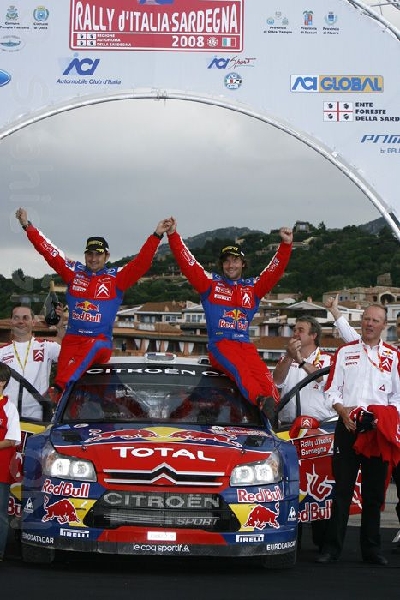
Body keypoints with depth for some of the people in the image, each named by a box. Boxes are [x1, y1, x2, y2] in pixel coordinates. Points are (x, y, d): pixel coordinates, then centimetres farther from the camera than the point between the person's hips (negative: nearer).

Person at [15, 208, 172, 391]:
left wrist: (157, 235, -9)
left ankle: (59, 389, -48)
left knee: (92, 348, -36)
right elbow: (49, 252, 12)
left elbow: (142, 262, -1)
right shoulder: (74, 272, 12)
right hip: (72, 339, 3)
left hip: (100, 341, -3)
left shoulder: (116, 278, 7)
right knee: (62, 371, -19)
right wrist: (27, 226, 9)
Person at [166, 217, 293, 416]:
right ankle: (261, 400, -57)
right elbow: (187, 263, 10)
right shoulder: (210, 284, 17)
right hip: (219, 344, -3)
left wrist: (286, 245, 5)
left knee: (261, 373, -27)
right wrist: (173, 235, 3)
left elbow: (275, 271, 16)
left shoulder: (253, 287, 23)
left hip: (245, 345, 3)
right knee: (239, 368, -34)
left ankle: (275, 407, -49)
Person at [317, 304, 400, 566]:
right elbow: (332, 389, 9)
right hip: (348, 426, 0)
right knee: (342, 488, -2)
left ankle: (372, 549, 12)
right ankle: (332, 547, -1)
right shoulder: (345, 352, 11)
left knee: (375, 491, 5)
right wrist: (343, 411, -8)